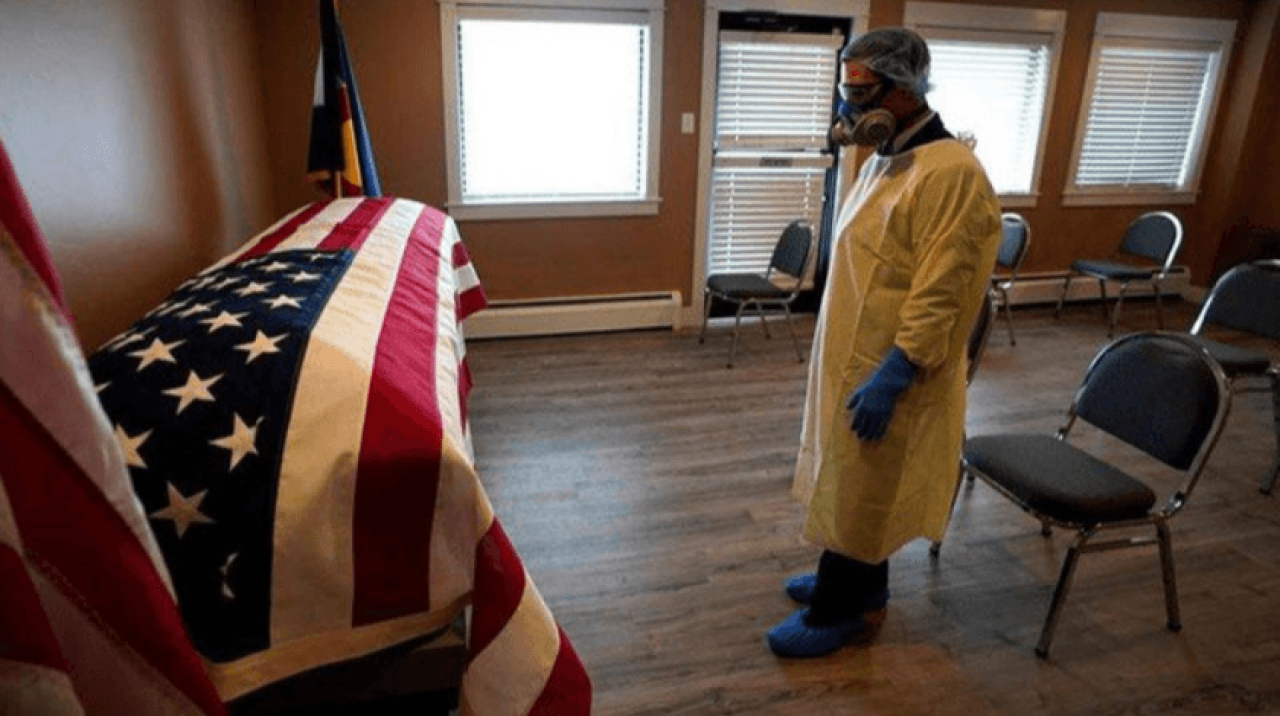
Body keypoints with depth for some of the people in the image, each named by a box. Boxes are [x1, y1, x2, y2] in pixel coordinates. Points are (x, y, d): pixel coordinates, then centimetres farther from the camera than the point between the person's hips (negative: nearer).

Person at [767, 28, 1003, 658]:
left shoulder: (950, 172, -20)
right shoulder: (884, 161, 9)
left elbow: (939, 296, -23)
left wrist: (890, 377, -23)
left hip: (888, 375, -9)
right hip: (854, 362, 9)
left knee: (856, 496, 6)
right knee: (849, 489, 21)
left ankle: (835, 612, 24)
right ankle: (860, 581, 40)